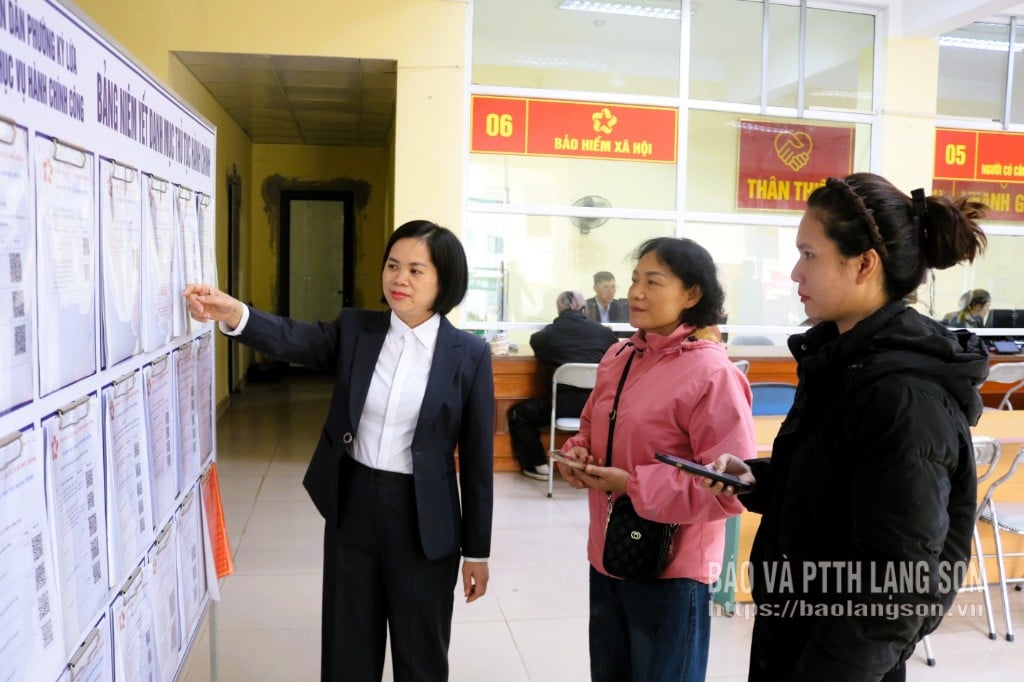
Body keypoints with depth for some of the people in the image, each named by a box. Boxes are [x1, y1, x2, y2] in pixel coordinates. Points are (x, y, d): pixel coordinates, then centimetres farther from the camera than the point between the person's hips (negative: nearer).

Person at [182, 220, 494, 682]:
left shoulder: (468, 354, -8)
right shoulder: (354, 330, 0)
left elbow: (477, 458, -6)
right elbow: (291, 339, -17)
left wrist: (476, 550, -3)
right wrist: (231, 312, -39)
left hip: (422, 519, -2)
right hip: (352, 506, 3)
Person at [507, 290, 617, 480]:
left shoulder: (548, 334, 0)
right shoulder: (604, 332, 6)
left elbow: (534, 341, 22)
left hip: (564, 404, -3)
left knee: (517, 413, 19)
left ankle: (538, 465, 16)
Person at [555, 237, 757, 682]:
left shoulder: (713, 374, -20)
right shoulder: (618, 357, 4)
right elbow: (591, 428, 18)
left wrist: (632, 485, -23)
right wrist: (577, 454, -5)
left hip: (671, 569, -7)